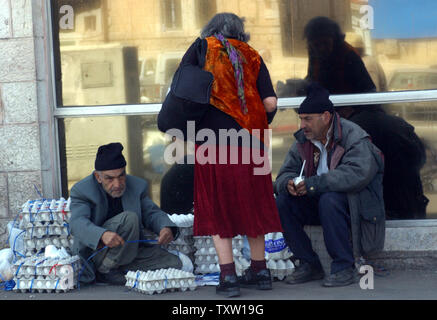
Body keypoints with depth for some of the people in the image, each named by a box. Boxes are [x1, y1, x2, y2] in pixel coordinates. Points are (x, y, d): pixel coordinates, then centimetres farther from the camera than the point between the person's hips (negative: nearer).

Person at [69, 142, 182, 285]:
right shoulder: (81, 190, -11)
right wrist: (103, 235, -47)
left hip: (128, 250, 6)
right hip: (95, 251, -6)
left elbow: (152, 213, 6)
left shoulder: (137, 186, 3)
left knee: (174, 263, -13)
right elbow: (78, 223, -25)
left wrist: (166, 228, -20)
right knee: (129, 218, -28)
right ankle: (106, 270, -19)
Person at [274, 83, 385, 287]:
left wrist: (314, 184, -33)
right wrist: (288, 184, -20)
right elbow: (285, 172, 7)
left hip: (356, 206, -6)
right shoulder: (303, 141, 7)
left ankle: (344, 268, -23)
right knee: (282, 202, -15)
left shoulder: (354, 137, -14)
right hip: (316, 202, 7)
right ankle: (309, 265, -6)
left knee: (329, 200, -36)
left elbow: (358, 173, -30)